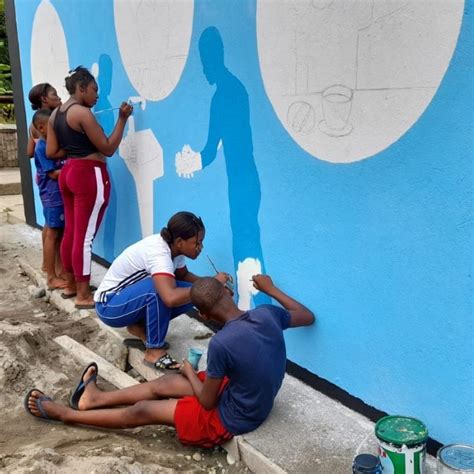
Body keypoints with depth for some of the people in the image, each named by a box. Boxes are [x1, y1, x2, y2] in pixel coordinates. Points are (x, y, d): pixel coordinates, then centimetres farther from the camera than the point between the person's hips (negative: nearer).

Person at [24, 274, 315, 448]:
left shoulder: (221, 343, -34)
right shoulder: (267, 314, -16)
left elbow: (207, 402, -19)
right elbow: (308, 317, 5)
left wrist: (190, 372, 1)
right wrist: (270, 288, 11)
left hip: (230, 419, -7)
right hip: (253, 400, 7)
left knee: (142, 411, 5)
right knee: (165, 384, 18)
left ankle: (63, 414, 23)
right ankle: (96, 399, 37)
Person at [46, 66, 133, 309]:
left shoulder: (55, 114, 11)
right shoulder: (82, 112, -15)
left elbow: (51, 152, 10)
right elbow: (108, 148, -13)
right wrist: (122, 119, -7)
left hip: (69, 173, 9)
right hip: (89, 175, -9)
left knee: (71, 232, 16)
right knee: (85, 237, -4)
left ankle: (70, 284, 27)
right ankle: (83, 295, 3)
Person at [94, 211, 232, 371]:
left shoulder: (173, 247, -8)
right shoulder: (158, 253, -33)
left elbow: (183, 275, 12)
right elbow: (171, 298, -48)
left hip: (131, 297, 8)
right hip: (110, 305, -8)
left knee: (188, 295, -9)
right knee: (159, 289, -34)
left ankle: (139, 326, 7)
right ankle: (154, 351, -19)